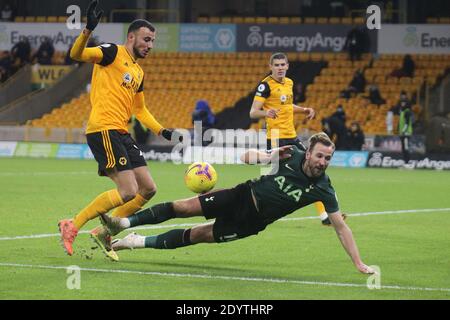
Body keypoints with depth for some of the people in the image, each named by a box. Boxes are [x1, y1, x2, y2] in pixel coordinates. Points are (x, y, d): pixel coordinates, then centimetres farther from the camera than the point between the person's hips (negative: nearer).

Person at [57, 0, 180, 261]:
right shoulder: (113, 53, -3)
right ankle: (72, 226, -6)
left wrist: (162, 131, 21)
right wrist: (89, 30, -36)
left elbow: (140, 110, 33)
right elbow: (76, 54, -19)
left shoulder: (139, 73, 21)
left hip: (122, 134, 9)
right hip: (104, 130, -9)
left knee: (148, 189, 7)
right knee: (128, 192, -16)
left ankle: (105, 233, 15)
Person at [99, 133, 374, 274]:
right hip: (243, 196, 1)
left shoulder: (323, 190, -18)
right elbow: (248, 156, -3)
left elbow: (341, 226, -14)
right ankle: (125, 224, 6)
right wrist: (268, 156, -26)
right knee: (181, 208, -6)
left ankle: (141, 242, 14)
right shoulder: (292, 155, -13)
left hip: (251, 222, -1)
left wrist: (359, 263, -19)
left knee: (197, 235, -2)